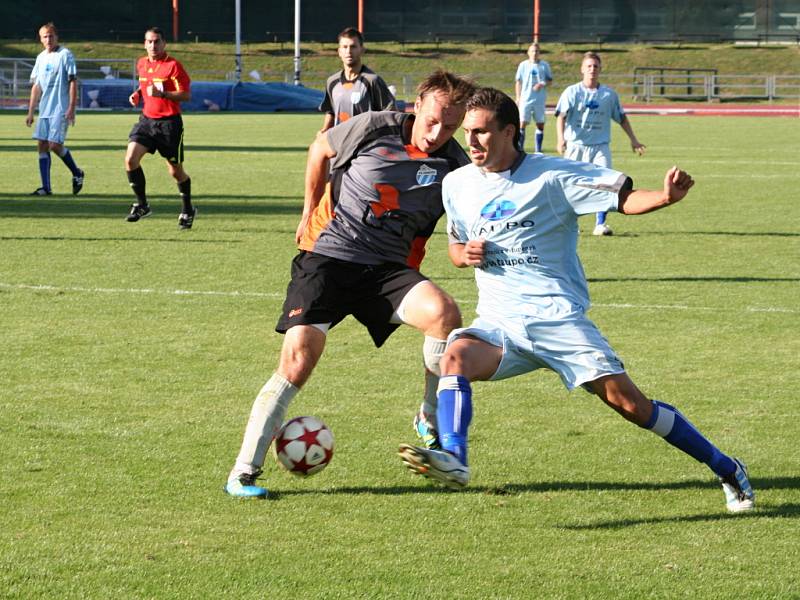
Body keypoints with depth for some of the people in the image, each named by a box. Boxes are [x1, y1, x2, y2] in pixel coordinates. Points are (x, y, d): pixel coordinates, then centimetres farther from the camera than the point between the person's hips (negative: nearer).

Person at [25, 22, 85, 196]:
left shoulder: (65, 55, -6)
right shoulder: (41, 58, 14)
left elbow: (73, 82, -9)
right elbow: (36, 86, 18)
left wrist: (71, 108, -16)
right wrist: (30, 112, 15)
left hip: (61, 109, -7)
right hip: (44, 110, 7)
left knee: (55, 144, -13)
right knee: (42, 145, 1)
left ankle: (77, 173, 10)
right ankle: (46, 187, 4)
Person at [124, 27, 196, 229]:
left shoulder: (173, 66, -11)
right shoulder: (142, 64, 9)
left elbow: (186, 95, -14)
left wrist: (162, 94, -26)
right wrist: (137, 94, 8)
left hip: (169, 122, -5)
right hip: (147, 119, 5)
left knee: (175, 171, 4)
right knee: (130, 159, -14)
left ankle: (187, 210, 25)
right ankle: (142, 204, 0)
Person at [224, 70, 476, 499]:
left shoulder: (456, 166, -3)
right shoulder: (374, 128, -7)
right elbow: (320, 150, 13)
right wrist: (310, 213, 16)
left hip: (387, 268, 2)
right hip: (328, 255, -2)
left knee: (443, 313, -27)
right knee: (300, 356, -16)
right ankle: (244, 471, -7)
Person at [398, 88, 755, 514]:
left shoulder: (553, 176, -5)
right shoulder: (456, 184, 9)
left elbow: (623, 197, -8)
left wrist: (666, 197, -29)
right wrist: (465, 254, -1)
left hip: (558, 317, -4)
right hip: (498, 323, 4)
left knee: (628, 402, -9)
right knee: (456, 356, -29)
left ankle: (727, 470, 5)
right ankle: (452, 458, -44)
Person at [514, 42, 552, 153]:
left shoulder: (544, 65, 4)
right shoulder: (523, 65, 4)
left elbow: (550, 80, 9)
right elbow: (518, 82, 9)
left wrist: (542, 84, -12)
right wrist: (518, 97, 3)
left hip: (540, 99, 1)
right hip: (525, 99, -1)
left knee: (540, 125, 4)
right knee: (522, 123, -9)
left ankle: (538, 150, 13)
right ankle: (520, 148, -4)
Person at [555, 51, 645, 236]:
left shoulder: (609, 94, 6)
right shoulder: (572, 92, -2)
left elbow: (621, 117, 17)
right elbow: (561, 116, -12)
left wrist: (633, 140, 18)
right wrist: (561, 139, -28)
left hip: (600, 146, 1)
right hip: (575, 146, -1)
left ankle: (600, 224, -12)